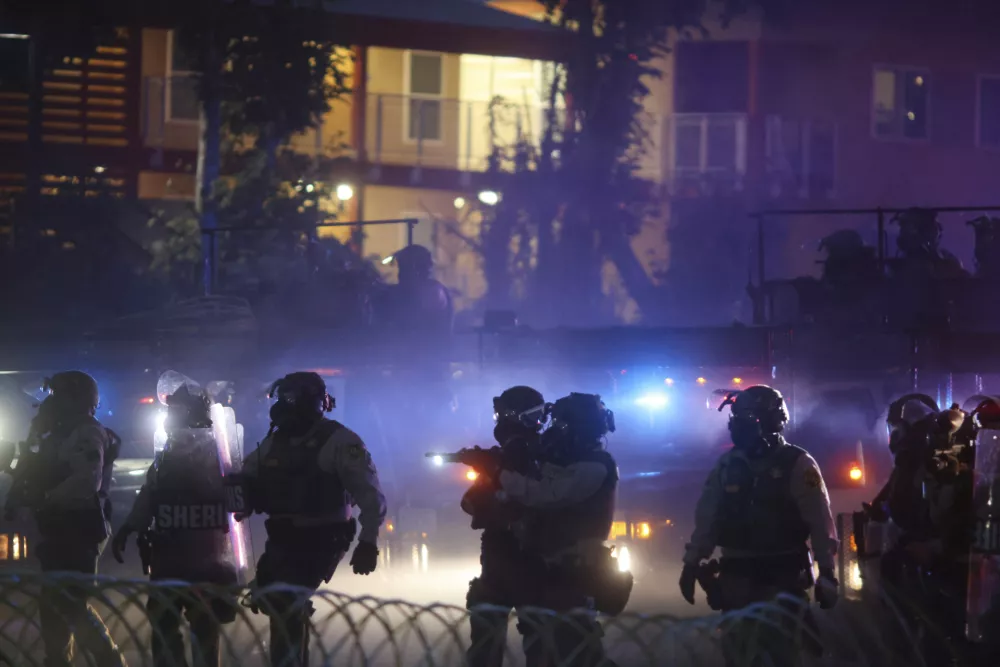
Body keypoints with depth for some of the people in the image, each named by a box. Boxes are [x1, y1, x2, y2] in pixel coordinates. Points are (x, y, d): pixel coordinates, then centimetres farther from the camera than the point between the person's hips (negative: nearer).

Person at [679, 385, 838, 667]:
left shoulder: (797, 464, -7)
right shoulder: (727, 464, 7)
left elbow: (820, 522, -9)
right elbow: (706, 517, 11)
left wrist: (827, 572, -13)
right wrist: (692, 563, 8)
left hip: (782, 576, -5)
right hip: (737, 575, 5)